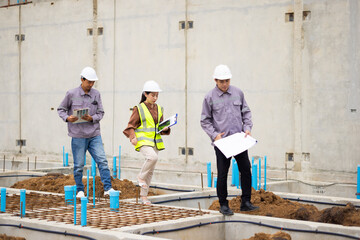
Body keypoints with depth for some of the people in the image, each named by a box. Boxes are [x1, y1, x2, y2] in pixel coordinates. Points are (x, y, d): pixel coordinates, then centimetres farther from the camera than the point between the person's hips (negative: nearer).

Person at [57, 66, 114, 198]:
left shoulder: (96, 94, 5)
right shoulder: (71, 94, -3)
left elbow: (100, 113, 7)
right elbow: (61, 109, 7)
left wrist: (92, 118, -13)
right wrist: (67, 118, -14)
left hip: (94, 134, 2)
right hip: (78, 135, -2)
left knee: (102, 161, -6)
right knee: (79, 165, 5)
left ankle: (108, 188, -2)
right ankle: (80, 190, 19)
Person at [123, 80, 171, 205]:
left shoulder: (159, 109, 14)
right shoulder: (139, 109, -2)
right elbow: (131, 126, -1)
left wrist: (165, 128, -1)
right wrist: (132, 137, -19)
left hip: (155, 142, 6)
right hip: (143, 141, -6)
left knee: (150, 171, 6)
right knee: (153, 157, -32)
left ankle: (144, 196, 17)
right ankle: (141, 177, -7)